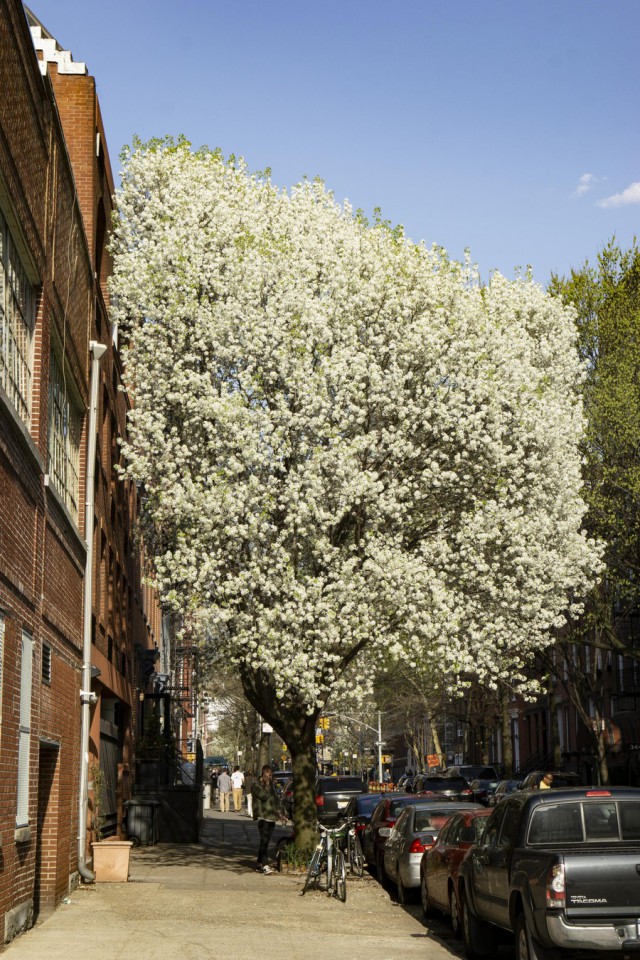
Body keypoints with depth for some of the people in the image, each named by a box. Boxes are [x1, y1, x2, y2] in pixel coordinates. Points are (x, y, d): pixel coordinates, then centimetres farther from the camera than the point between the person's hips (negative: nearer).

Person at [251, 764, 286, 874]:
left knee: (265, 841, 9)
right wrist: (267, 785, -10)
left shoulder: (271, 785, 20)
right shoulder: (256, 784, -5)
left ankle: (259, 864, 16)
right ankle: (265, 865, -24)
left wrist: (279, 815, 20)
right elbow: (264, 796, -19)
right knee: (264, 840, -17)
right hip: (262, 816, -8)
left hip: (271, 816, 8)